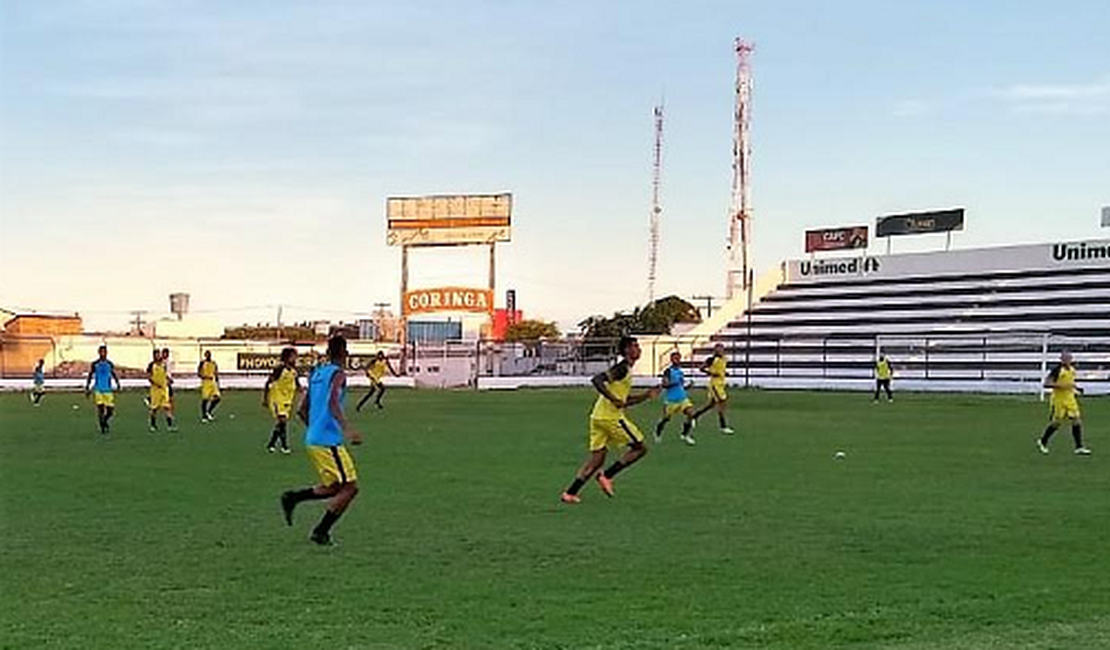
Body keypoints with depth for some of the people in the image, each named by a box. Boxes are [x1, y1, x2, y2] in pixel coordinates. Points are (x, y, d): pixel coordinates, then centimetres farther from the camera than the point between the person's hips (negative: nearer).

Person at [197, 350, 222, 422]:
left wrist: (218, 384, 13)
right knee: (205, 399, -3)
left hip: (213, 383, 4)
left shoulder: (214, 363, 11)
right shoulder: (202, 363, -3)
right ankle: (204, 416, 7)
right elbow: (198, 374, -7)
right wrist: (206, 377, -21)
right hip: (205, 383, -4)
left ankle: (209, 412, 8)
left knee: (217, 398, -10)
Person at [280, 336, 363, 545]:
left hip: (312, 440, 9)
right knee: (350, 487, -2)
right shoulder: (338, 374, -9)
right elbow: (333, 403, -27)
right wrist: (346, 428, -37)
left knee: (334, 487, 19)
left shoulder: (316, 374, 16)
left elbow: (302, 411, 19)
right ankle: (321, 531, -2)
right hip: (328, 440, -9)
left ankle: (292, 497, 9)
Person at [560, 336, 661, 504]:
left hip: (598, 417, 9)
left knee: (597, 459, 10)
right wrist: (613, 399, -26)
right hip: (611, 417, -9)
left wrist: (646, 395, 21)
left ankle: (570, 493, 2)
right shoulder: (622, 368, -10)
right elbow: (597, 379, -23)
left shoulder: (625, 370, 21)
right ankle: (607, 476, -2)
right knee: (640, 448, 2)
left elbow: (625, 400, 28)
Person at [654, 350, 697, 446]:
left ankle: (685, 434, 0)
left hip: (682, 398, 6)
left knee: (691, 413, -13)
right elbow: (664, 385, -20)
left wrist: (688, 386, 3)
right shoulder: (668, 371, -12)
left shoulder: (680, 371, 10)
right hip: (671, 399, -6)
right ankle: (658, 432, 36)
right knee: (666, 418, 6)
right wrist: (675, 383, -32)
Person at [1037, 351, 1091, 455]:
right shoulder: (1058, 370, -17)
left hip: (1070, 399, 7)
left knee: (1077, 421, -2)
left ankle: (1079, 447, 0)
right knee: (1056, 423, 0)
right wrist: (1061, 386, -28)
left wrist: (1076, 388, 7)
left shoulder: (1072, 369, 6)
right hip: (1059, 399, -7)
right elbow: (1046, 383, -21)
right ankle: (1042, 441, 23)